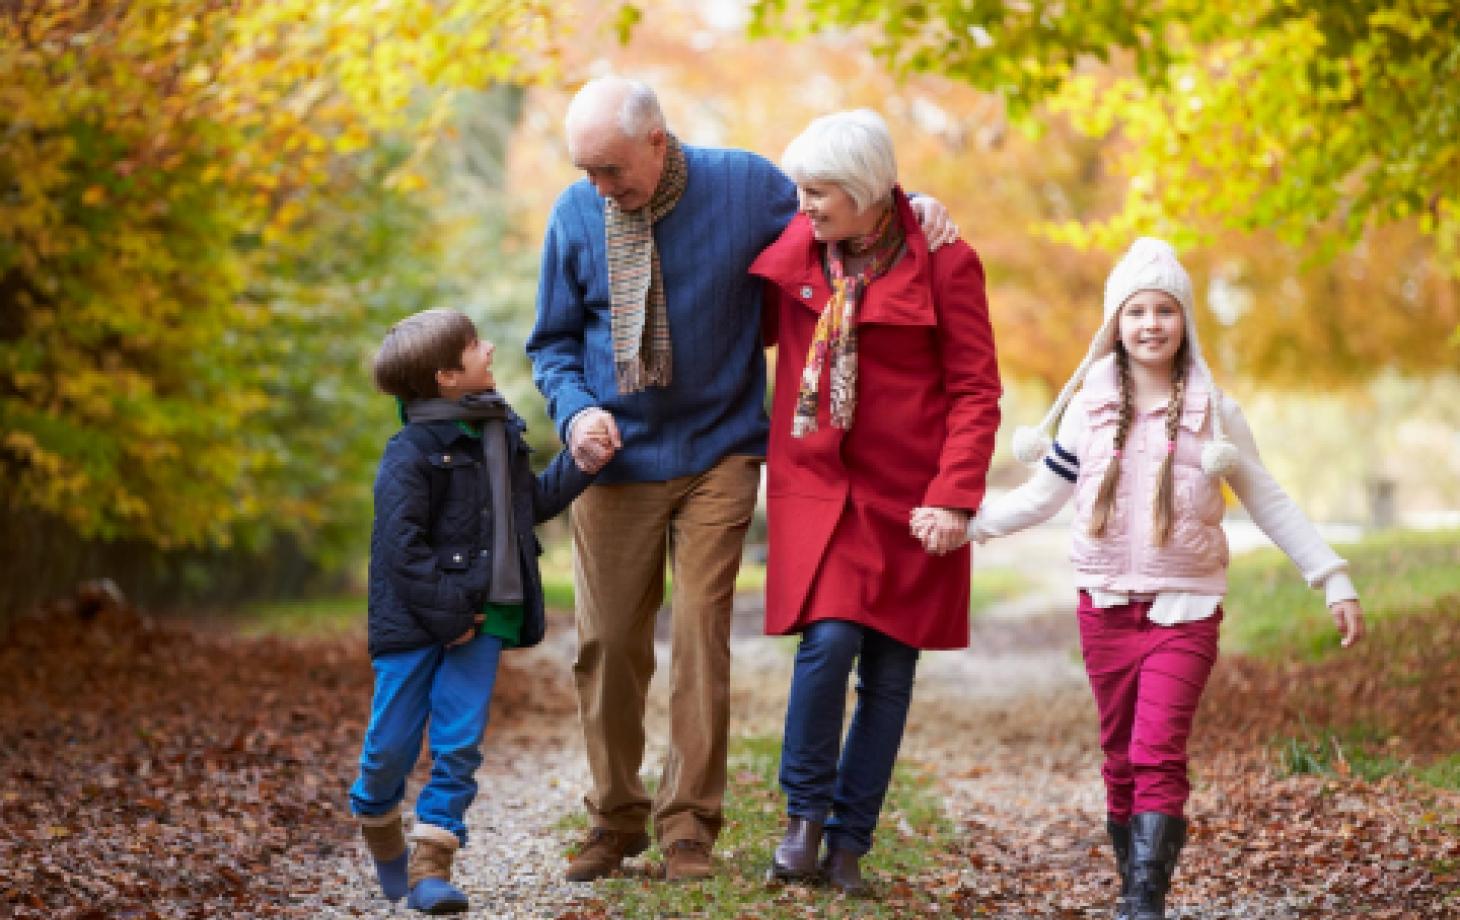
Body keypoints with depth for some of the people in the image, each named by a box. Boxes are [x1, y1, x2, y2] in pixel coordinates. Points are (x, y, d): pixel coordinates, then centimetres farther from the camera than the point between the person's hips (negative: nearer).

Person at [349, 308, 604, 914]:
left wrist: (581, 465, 10)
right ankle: (378, 822, 34)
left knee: (459, 743, -2)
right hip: (414, 621, -5)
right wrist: (447, 613, -19)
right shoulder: (411, 452, -15)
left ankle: (431, 864, 4)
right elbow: (401, 547, -19)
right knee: (393, 743, 5)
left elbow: (533, 501, 22)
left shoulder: (500, 432, 9)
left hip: (481, 617, 5)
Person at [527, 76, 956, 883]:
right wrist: (574, 409, -10)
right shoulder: (576, 214, -2)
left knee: (701, 635, -5)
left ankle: (688, 824, 7)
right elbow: (554, 340, 8)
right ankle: (614, 819, 20)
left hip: (716, 454, -1)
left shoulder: (745, 185, -6)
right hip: (615, 458, 2)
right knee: (607, 643, 4)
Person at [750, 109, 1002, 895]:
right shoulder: (798, 248, 2)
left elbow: (976, 391, -7)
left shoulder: (943, 264, -8)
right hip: (817, 482, 1)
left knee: (888, 672, 3)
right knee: (830, 639, -16)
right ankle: (806, 814, 5)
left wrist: (953, 497, -16)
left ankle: (848, 844, 15)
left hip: (908, 496, -1)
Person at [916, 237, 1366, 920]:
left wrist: (1335, 581, 4)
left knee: (1158, 755, -14)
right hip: (1105, 607, 2)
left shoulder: (1213, 413, 1)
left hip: (1185, 609, -2)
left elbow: (1267, 501, 6)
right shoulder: (1088, 410, 4)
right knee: (1121, 759, 9)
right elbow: (1040, 497, 9)